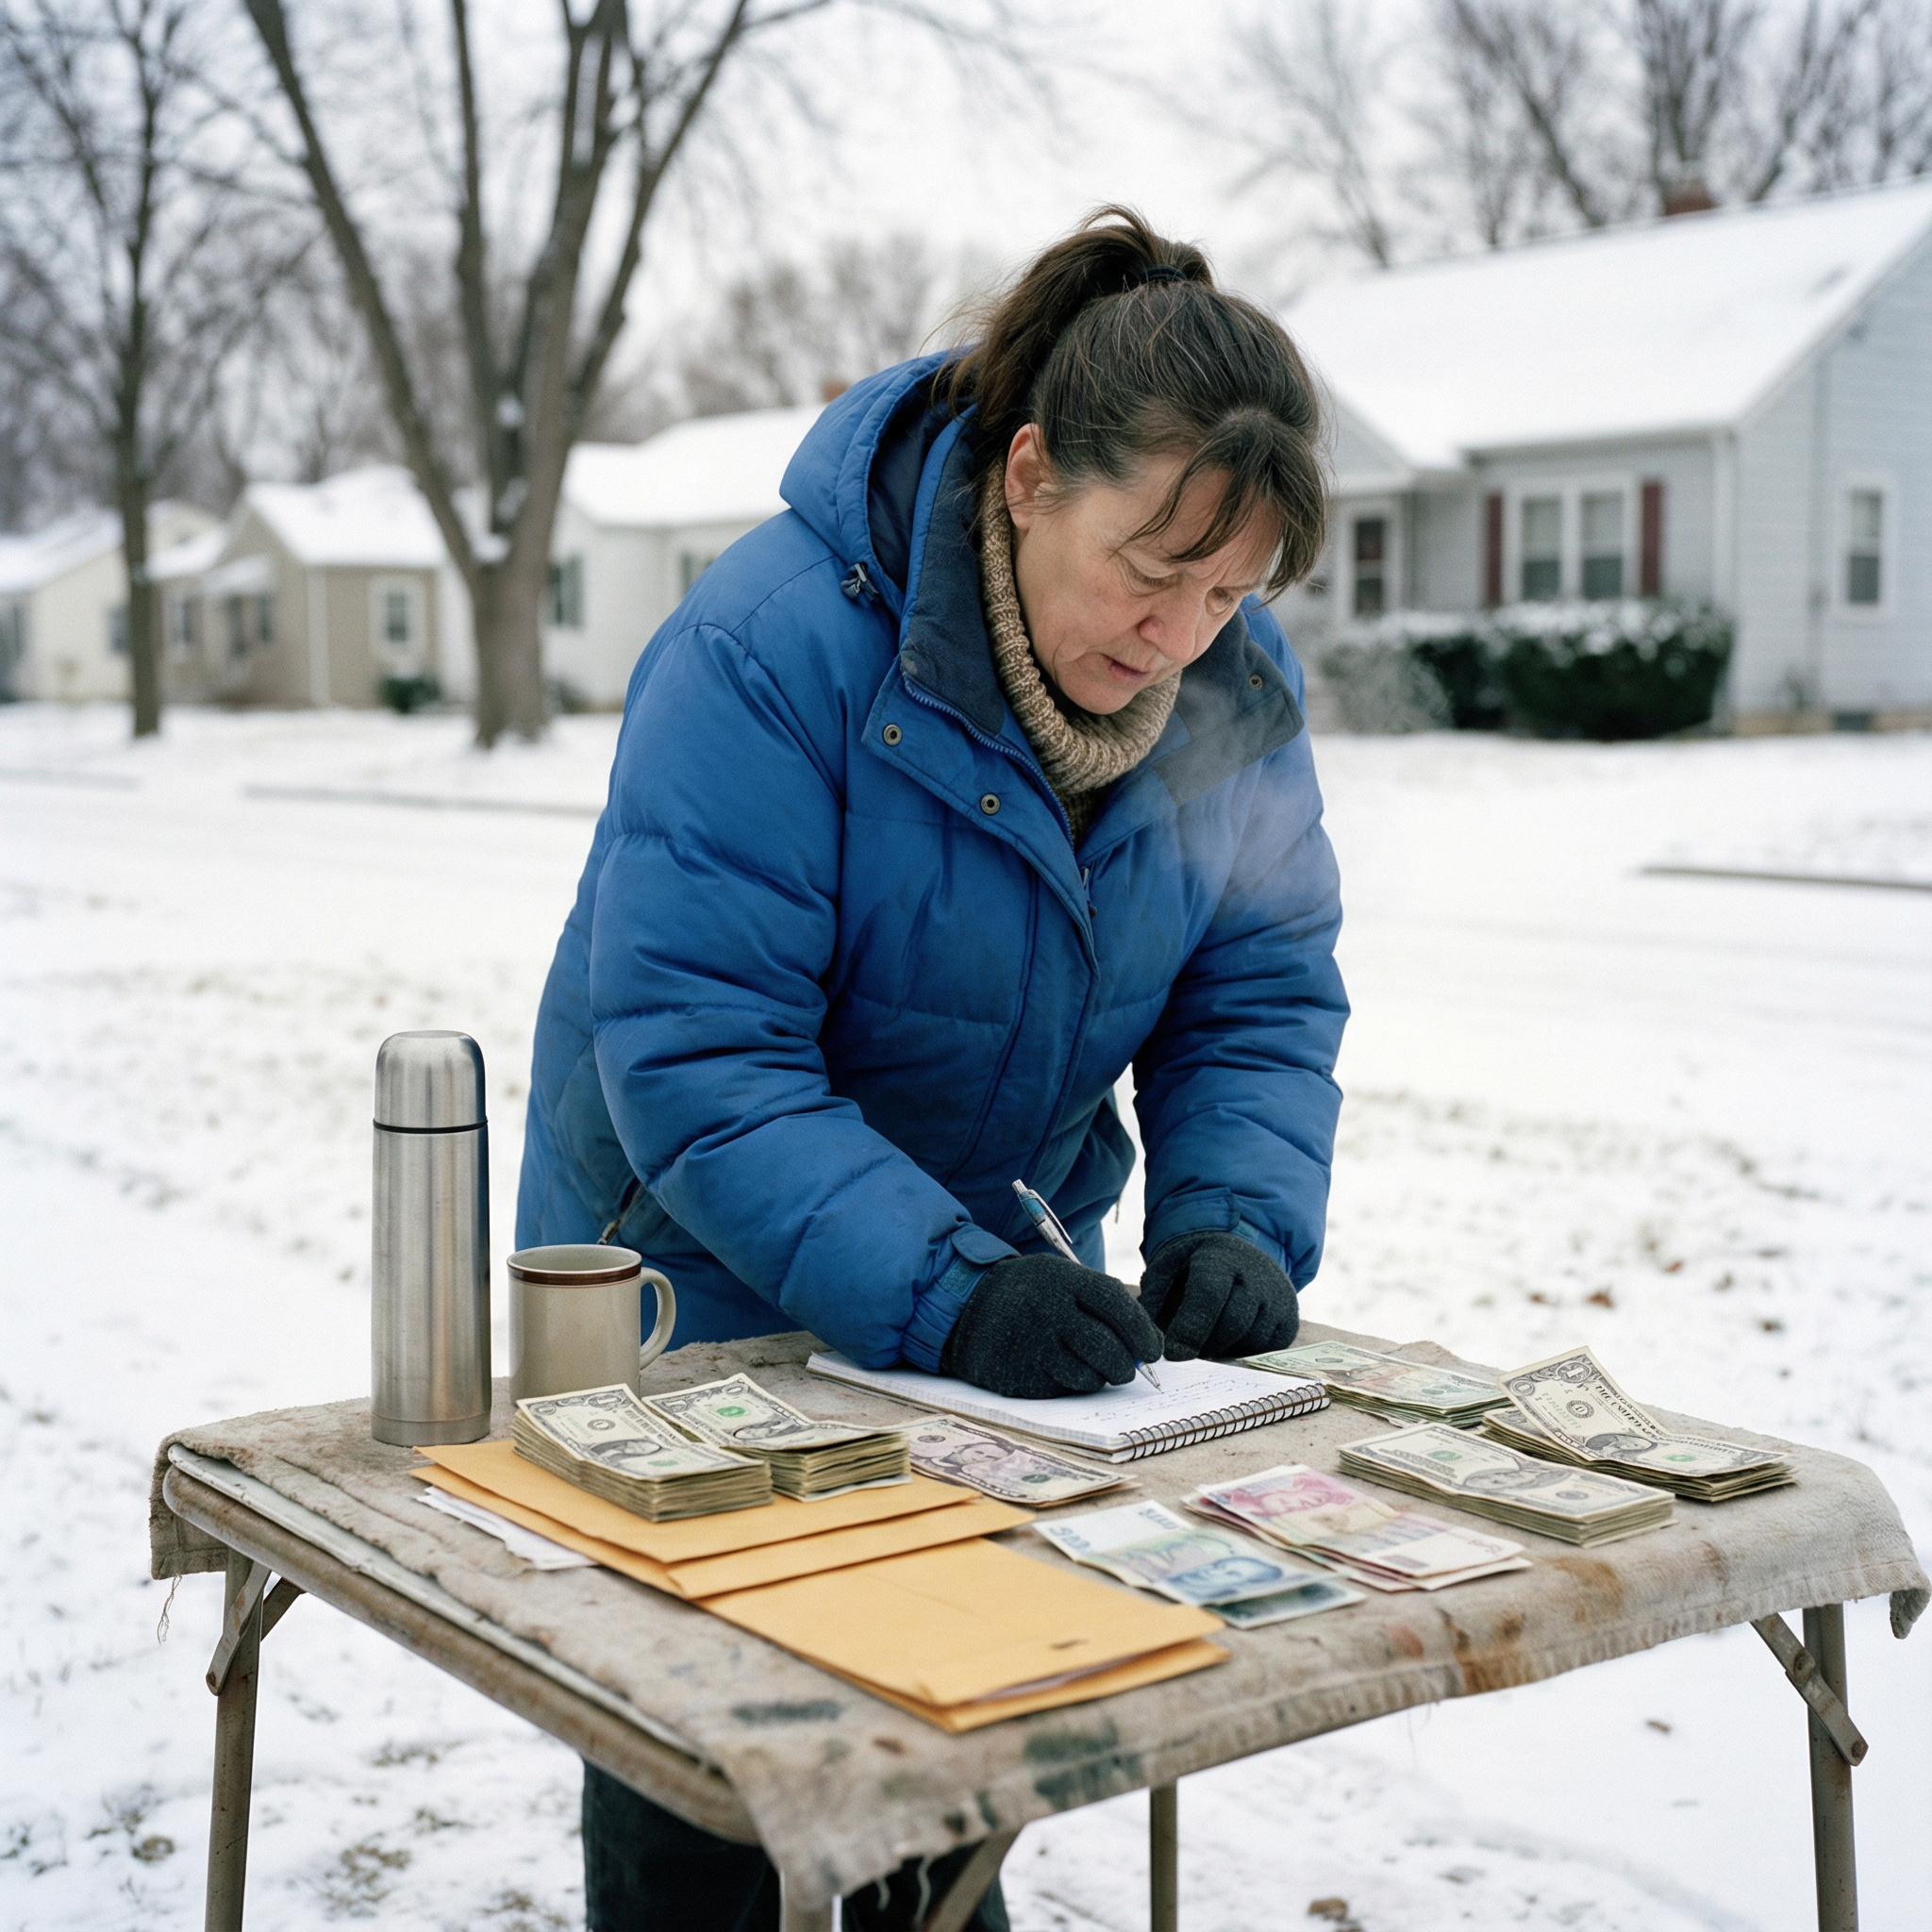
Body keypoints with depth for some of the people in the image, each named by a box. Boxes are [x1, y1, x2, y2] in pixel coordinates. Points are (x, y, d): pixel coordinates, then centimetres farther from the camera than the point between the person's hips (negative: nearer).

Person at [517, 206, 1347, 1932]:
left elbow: (1263, 988, -3)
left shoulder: (1238, 680, -10)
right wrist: (939, 1291, -40)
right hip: (706, 1292, -5)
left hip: (1005, 1262, 5)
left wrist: (1238, 1219, -20)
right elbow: (695, 1056, -32)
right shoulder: (770, 648, -29)